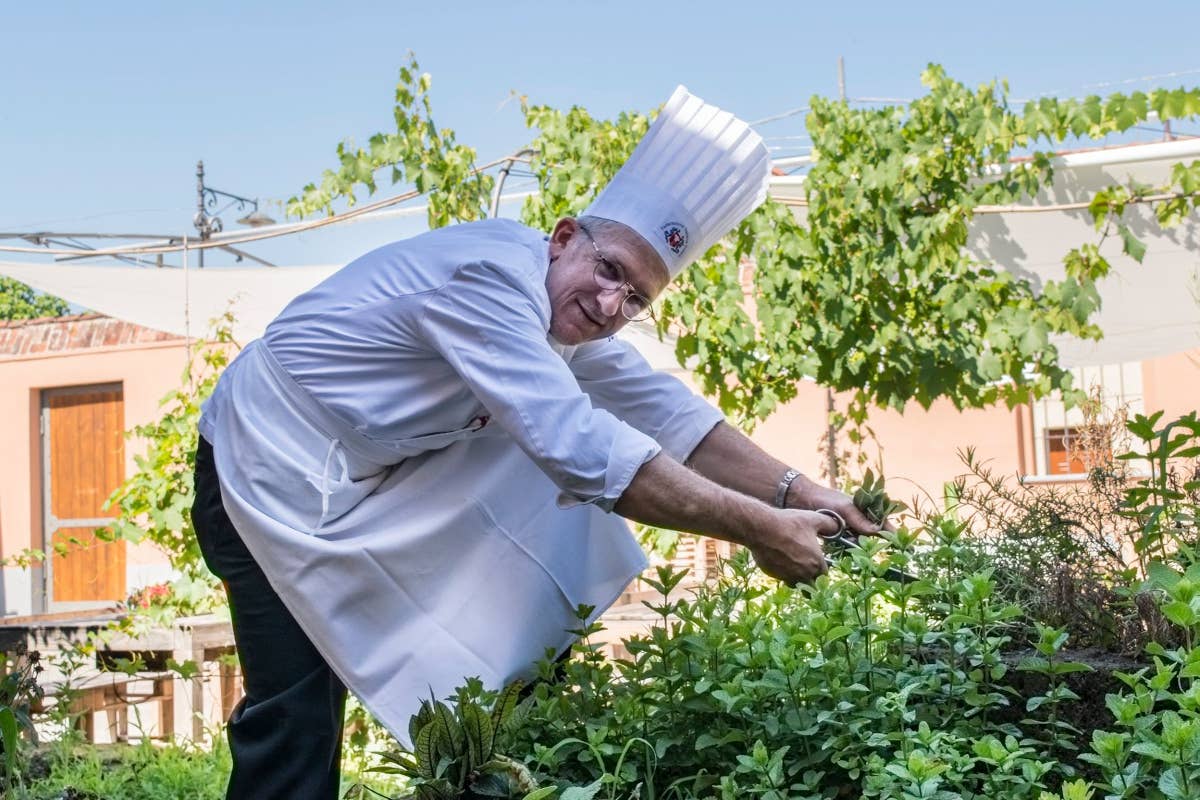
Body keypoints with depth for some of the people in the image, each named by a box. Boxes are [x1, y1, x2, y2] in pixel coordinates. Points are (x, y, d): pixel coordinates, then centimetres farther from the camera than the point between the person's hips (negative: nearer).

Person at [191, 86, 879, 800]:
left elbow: (664, 412, -1)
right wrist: (756, 527, -36)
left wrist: (794, 491, -13)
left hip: (369, 478, 9)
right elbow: (576, 444, -38)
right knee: (298, 715, -13)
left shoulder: (561, 308, -1)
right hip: (274, 467, -9)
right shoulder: (492, 277, -29)